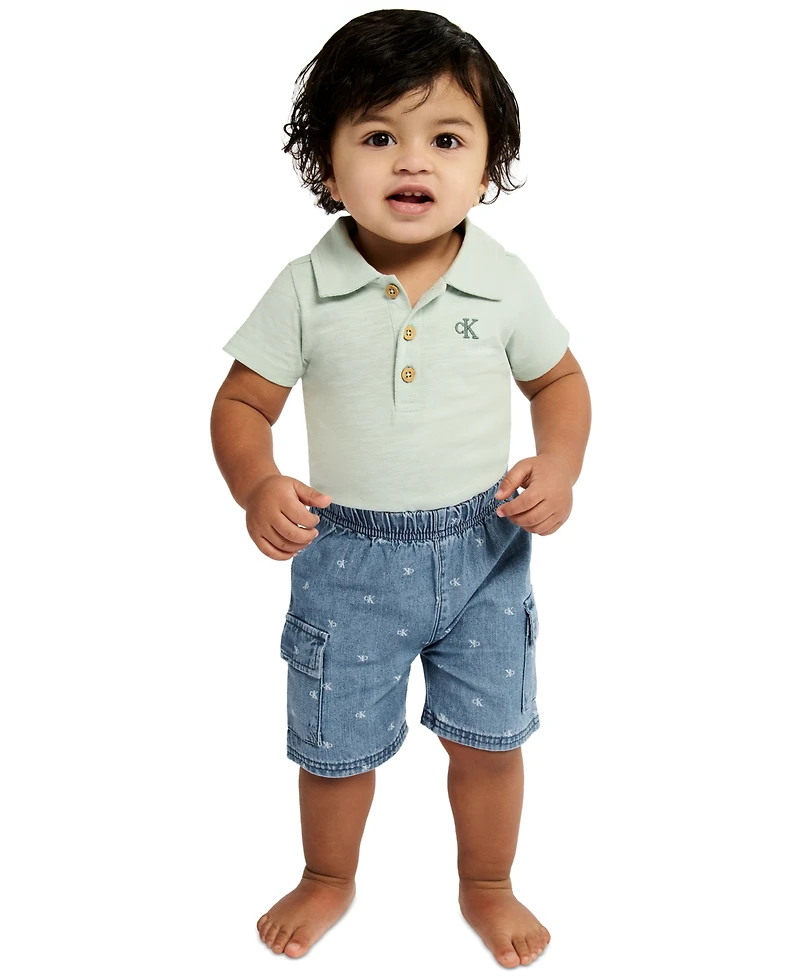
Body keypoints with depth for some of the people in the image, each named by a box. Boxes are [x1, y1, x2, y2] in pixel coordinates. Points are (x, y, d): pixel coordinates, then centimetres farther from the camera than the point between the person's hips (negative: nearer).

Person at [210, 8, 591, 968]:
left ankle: (487, 886, 44)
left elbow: (559, 380, 5)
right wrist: (257, 487, -26)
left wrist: (559, 464, -14)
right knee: (335, 744, 16)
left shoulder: (504, 283, -9)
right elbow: (242, 403, -6)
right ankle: (328, 879, 47)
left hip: (482, 549, 1)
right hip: (348, 555, 0)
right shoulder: (305, 291, -13)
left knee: (489, 737, 15)